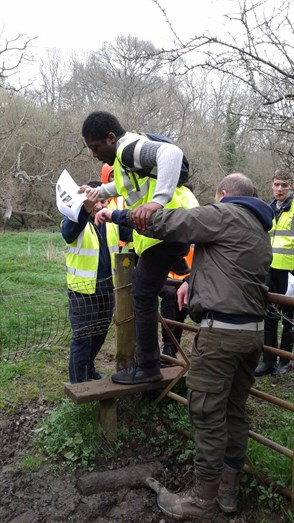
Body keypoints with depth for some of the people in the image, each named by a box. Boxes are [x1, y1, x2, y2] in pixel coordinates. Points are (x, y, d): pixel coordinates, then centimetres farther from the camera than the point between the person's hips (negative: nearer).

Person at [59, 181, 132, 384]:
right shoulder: (75, 217, -11)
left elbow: (133, 233, -8)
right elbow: (68, 232, -35)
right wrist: (85, 209, -54)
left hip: (107, 287, 6)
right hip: (83, 289, -5)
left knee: (100, 333, 19)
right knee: (82, 336, 0)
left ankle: (89, 369, 40)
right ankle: (79, 382, 14)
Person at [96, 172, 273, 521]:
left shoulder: (225, 214, -5)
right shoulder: (260, 229, 21)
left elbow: (167, 222, -10)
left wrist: (118, 214, -1)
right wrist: (193, 280, 21)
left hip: (221, 330, -9)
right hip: (253, 330, 9)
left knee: (208, 415, 0)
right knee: (235, 410, 16)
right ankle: (228, 490, 28)